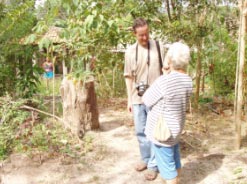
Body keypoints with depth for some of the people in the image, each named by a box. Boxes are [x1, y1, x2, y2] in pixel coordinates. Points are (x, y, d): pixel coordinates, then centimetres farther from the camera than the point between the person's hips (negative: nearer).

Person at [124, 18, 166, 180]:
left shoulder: (158, 47, -2)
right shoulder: (130, 51, 2)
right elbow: (129, 77, 6)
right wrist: (129, 99, 5)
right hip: (137, 98, 3)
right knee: (141, 132, 13)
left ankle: (153, 165, 15)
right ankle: (145, 159, 32)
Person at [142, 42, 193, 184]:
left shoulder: (163, 82, -27)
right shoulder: (188, 80, -5)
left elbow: (147, 100, -12)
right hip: (175, 128, 8)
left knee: (167, 165, 5)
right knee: (174, 159, 24)